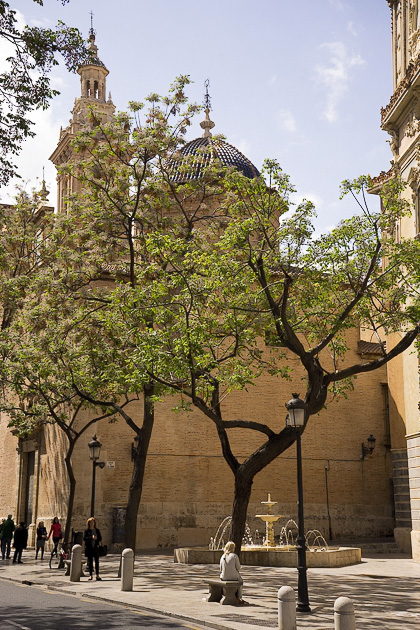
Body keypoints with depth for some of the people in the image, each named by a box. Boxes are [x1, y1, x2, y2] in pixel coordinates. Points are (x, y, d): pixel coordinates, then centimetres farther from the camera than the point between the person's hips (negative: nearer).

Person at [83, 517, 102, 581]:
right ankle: (90, 575, 9)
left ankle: (97, 575, 3)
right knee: (90, 561, 2)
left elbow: (100, 538, 10)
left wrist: (96, 538, -12)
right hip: (89, 547, -2)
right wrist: (91, 537, -19)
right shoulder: (86, 530, 2)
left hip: (95, 547, 2)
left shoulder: (97, 530, 10)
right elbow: (84, 538, -8)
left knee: (97, 561, -2)